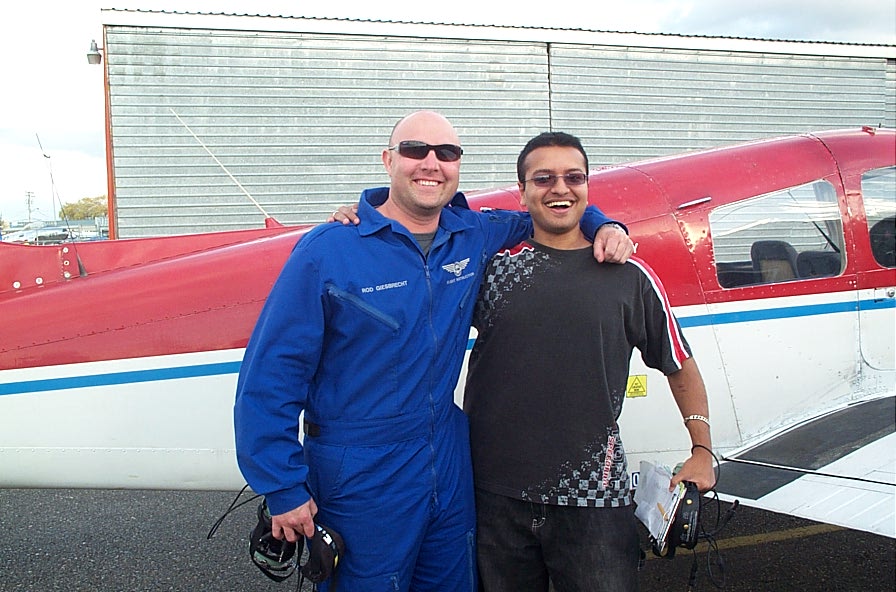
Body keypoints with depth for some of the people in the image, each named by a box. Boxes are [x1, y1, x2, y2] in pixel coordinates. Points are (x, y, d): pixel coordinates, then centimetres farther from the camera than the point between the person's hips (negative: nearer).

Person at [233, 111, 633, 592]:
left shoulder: (474, 236, 0)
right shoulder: (327, 251, -15)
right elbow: (269, 375, -13)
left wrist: (600, 225, 0)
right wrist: (284, 489, -13)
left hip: (450, 466, 5)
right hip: (359, 480, -5)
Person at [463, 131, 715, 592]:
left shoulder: (630, 277, 2)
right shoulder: (492, 265, 2)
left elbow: (680, 365, 12)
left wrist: (702, 451, 8)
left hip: (593, 496, -1)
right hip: (497, 495, 1)